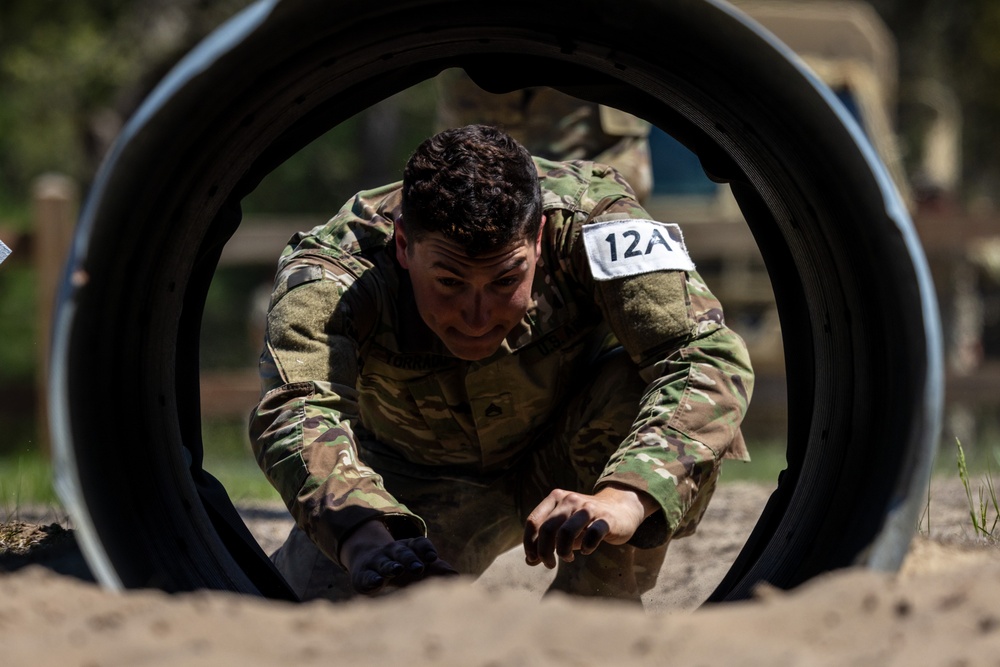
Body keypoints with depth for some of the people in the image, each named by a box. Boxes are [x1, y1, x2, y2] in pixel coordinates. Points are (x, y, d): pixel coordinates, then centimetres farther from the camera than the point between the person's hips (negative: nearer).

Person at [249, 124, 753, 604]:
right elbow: (294, 412, -49)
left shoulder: (585, 213, -32)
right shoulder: (336, 266, -33)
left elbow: (708, 356, -40)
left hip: (567, 462, -1)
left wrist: (625, 499, -57)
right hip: (417, 479, 1)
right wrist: (368, 541, -69)